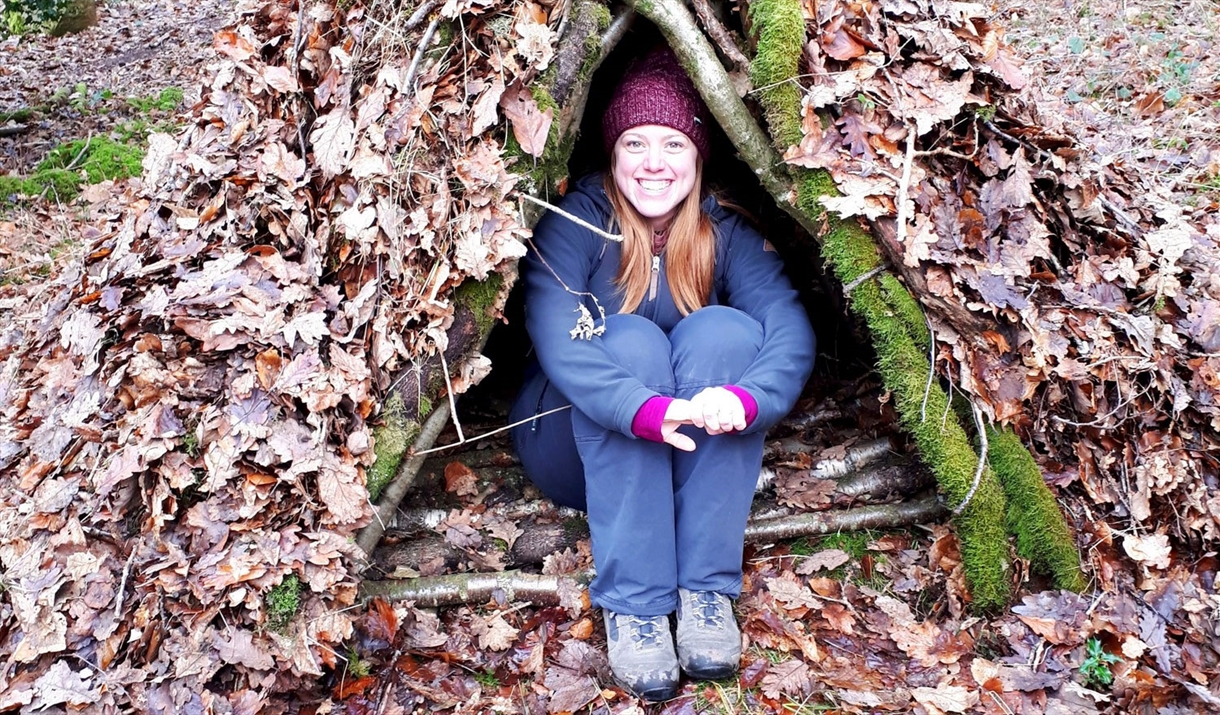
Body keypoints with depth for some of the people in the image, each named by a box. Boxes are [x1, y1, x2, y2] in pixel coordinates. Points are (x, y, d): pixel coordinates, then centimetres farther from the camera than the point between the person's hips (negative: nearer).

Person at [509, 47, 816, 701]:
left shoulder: (725, 235, -7)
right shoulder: (575, 222, -15)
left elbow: (790, 328, -23)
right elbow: (555, 337, -31)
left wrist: (744, 397, -45)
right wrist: (649, 411, -48)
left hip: (695, 458, 2)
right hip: (579, 448, -2)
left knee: (723, 329, -26)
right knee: (630, 340, -31)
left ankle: (707, 590, -26)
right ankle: (630, 606, -30)